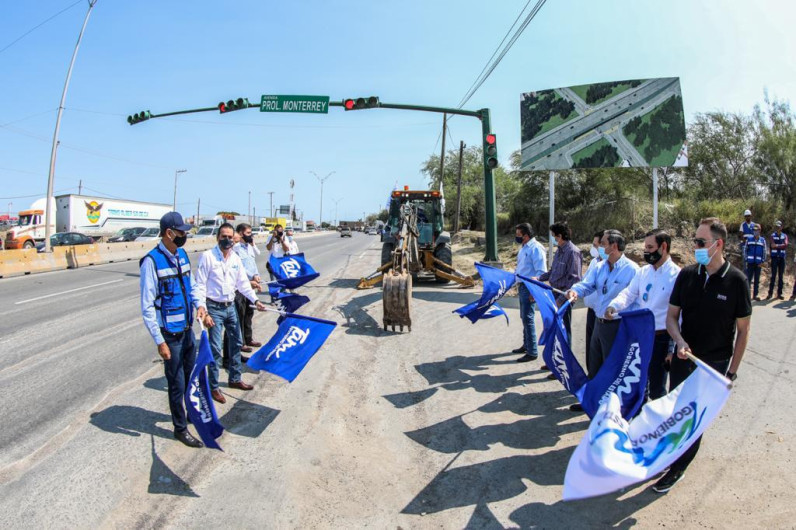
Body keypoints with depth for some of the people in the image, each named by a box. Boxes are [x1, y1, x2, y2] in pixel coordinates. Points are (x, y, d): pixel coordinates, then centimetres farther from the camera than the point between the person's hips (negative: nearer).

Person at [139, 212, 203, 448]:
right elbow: (147, 306, -17)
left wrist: (198, 305, 0)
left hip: (187, 328, 7)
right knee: (177, 383, 6)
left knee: (192, 375, 21)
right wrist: (159, 341, -17)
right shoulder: (151, 261, -18)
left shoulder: (182, 255, 3)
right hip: (170, 334, -7)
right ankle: (180, 428, 25)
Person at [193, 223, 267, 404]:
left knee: (236, 343, 17)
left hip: (230, 307, 7)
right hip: (214, 308, -7)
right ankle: (213, 387, 10)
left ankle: (235, 379, 34)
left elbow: (243, 282, 11)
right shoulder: (208, 256, -13)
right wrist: (203, 311, -20)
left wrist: (255, 300, 2)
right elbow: (200, 286, -15)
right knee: (216, 349, -5)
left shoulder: (235, 258, 5)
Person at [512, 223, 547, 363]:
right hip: (522, 286, 10)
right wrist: (519, 283, 19)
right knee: (524, 318, 18)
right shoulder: (524, 248, 13)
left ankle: (532, 352, 0)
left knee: (528, 318, -7)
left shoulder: (536, 248, -16)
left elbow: (541, 272, -19)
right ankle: (526, 345, 33)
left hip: (530, 288, -10)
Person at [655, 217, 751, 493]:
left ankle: (677, 468, 21)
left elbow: (743, 330, -5)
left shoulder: (736, 280, -11)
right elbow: (671, 316, 3)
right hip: (683, 359, 3)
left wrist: (732, 371, -5)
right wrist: (679, 341, -17)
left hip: (714, 364, -3)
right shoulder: (687, 275, -2)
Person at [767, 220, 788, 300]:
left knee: (781, 276, 4)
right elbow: (772, 245, -11)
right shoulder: (773, 235, 3)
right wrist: (781, 246, -9)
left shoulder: (785, 236, 8)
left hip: (782, 257, 2)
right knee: (773, 275, -5)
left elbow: (786, 244, -10)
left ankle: (779, 293, 8)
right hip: (774, 257, -2)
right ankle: (770, 293, -3)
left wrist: (776, 245, -14)